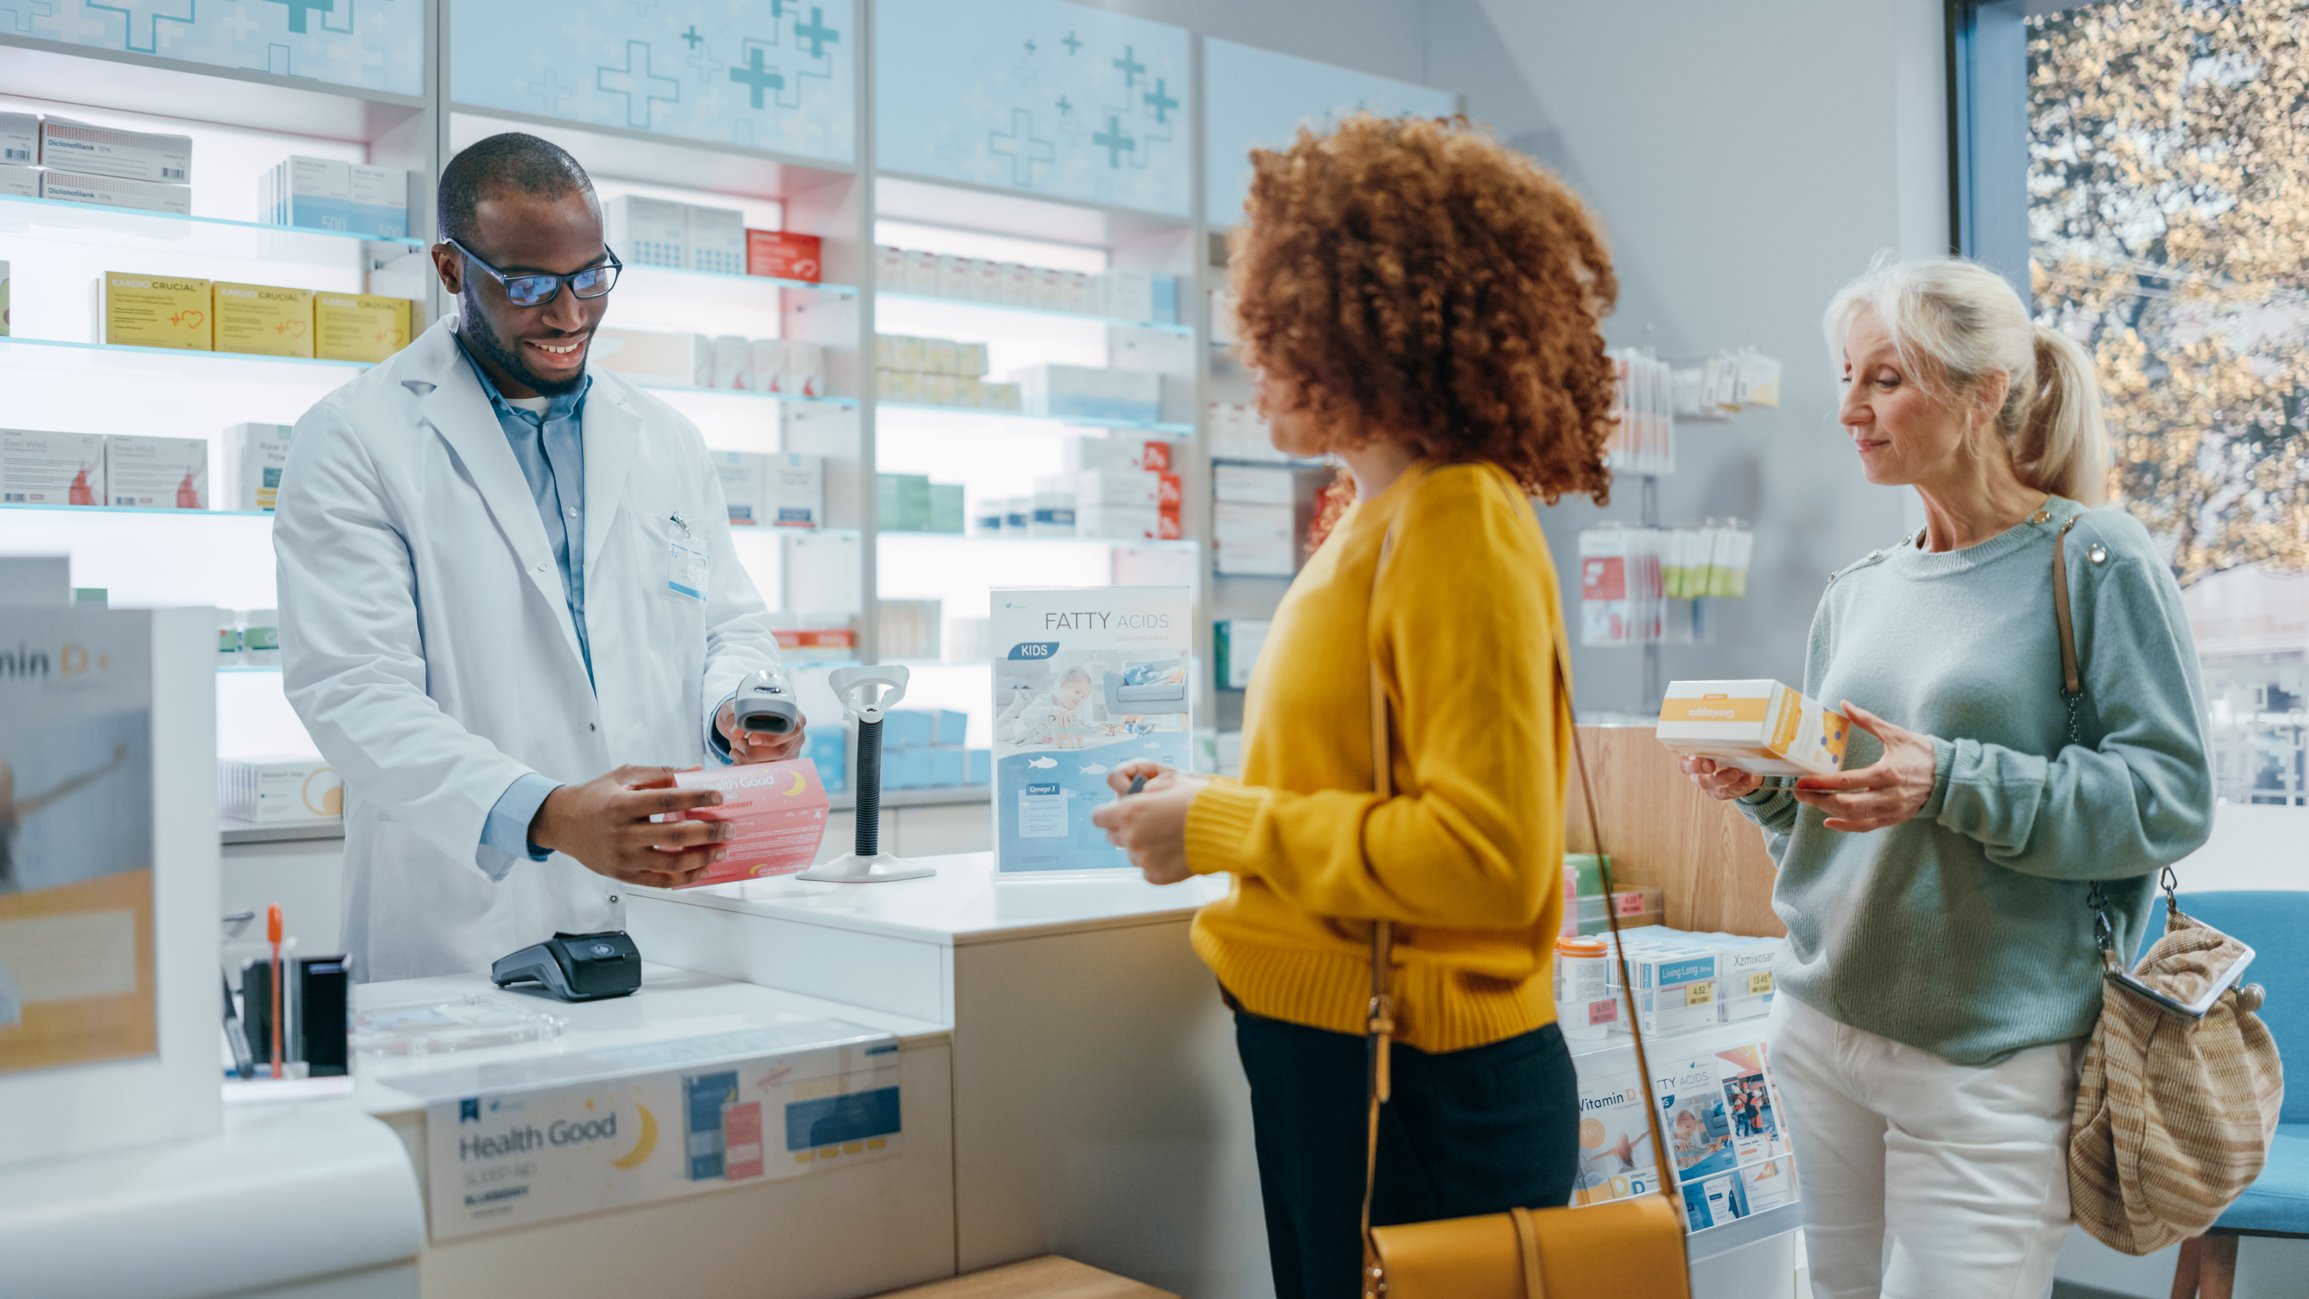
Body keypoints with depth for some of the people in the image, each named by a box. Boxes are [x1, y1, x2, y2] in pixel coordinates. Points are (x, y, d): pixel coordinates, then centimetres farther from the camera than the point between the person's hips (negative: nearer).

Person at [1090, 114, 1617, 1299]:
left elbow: (1484, 850, -23)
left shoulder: (1458, 524, -17)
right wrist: (1210, 800, 6)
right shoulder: (1381, 521, 9)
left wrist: (1226, 828, -15)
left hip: (1420, 1085, -8)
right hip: (1328, 1057, 8)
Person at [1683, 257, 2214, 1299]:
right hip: (1823, 1033, 5)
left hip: (1991, 1060, -5)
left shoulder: (2097, 562, -5)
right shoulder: (1857, 594, 11)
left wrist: (1949, 782, -23)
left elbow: (2170, 799, -12)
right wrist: (1760, 779, -3)